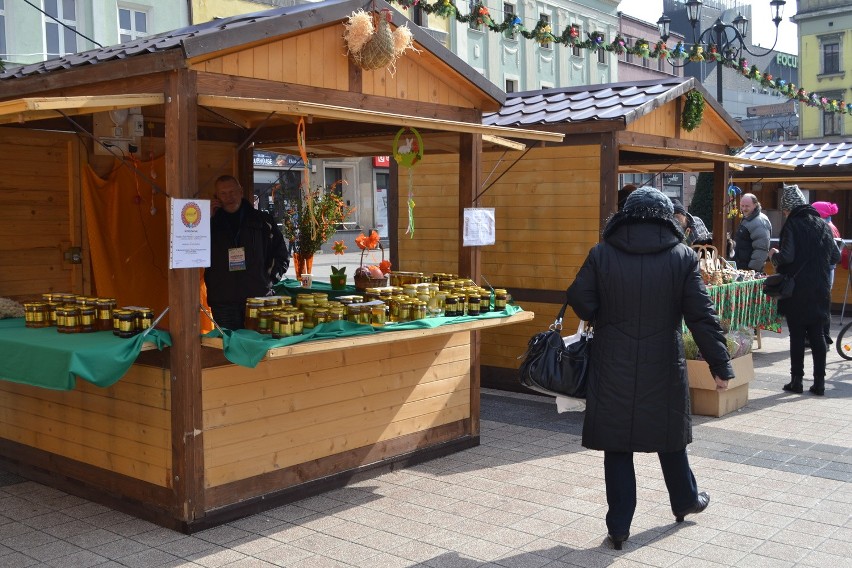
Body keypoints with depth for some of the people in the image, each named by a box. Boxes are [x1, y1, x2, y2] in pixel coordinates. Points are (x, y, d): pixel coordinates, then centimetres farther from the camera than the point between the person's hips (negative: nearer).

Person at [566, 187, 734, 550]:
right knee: (668, 436, 21)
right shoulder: (682, 257, -6)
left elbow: (580, 302, -6)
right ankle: (685, 500, 41)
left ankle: (619, 526, 11)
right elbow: (702, 316, -6)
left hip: (612, 369, -1)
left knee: (617, 444, 7)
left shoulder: (601, 254, -7)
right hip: (663, 367, 1)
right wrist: (720, 365, 0)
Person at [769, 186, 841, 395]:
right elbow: (836, 257, 8)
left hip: (796, 291, -5)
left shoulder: (792, 225, -10)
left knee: (797, 336, 2)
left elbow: (786, 257, -21)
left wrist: (774, 256, -1)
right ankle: (819, 382, 10)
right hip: (820, 292, 5)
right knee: (817, 335, 9)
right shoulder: (822, 225, 6)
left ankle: (797, 381, 7)